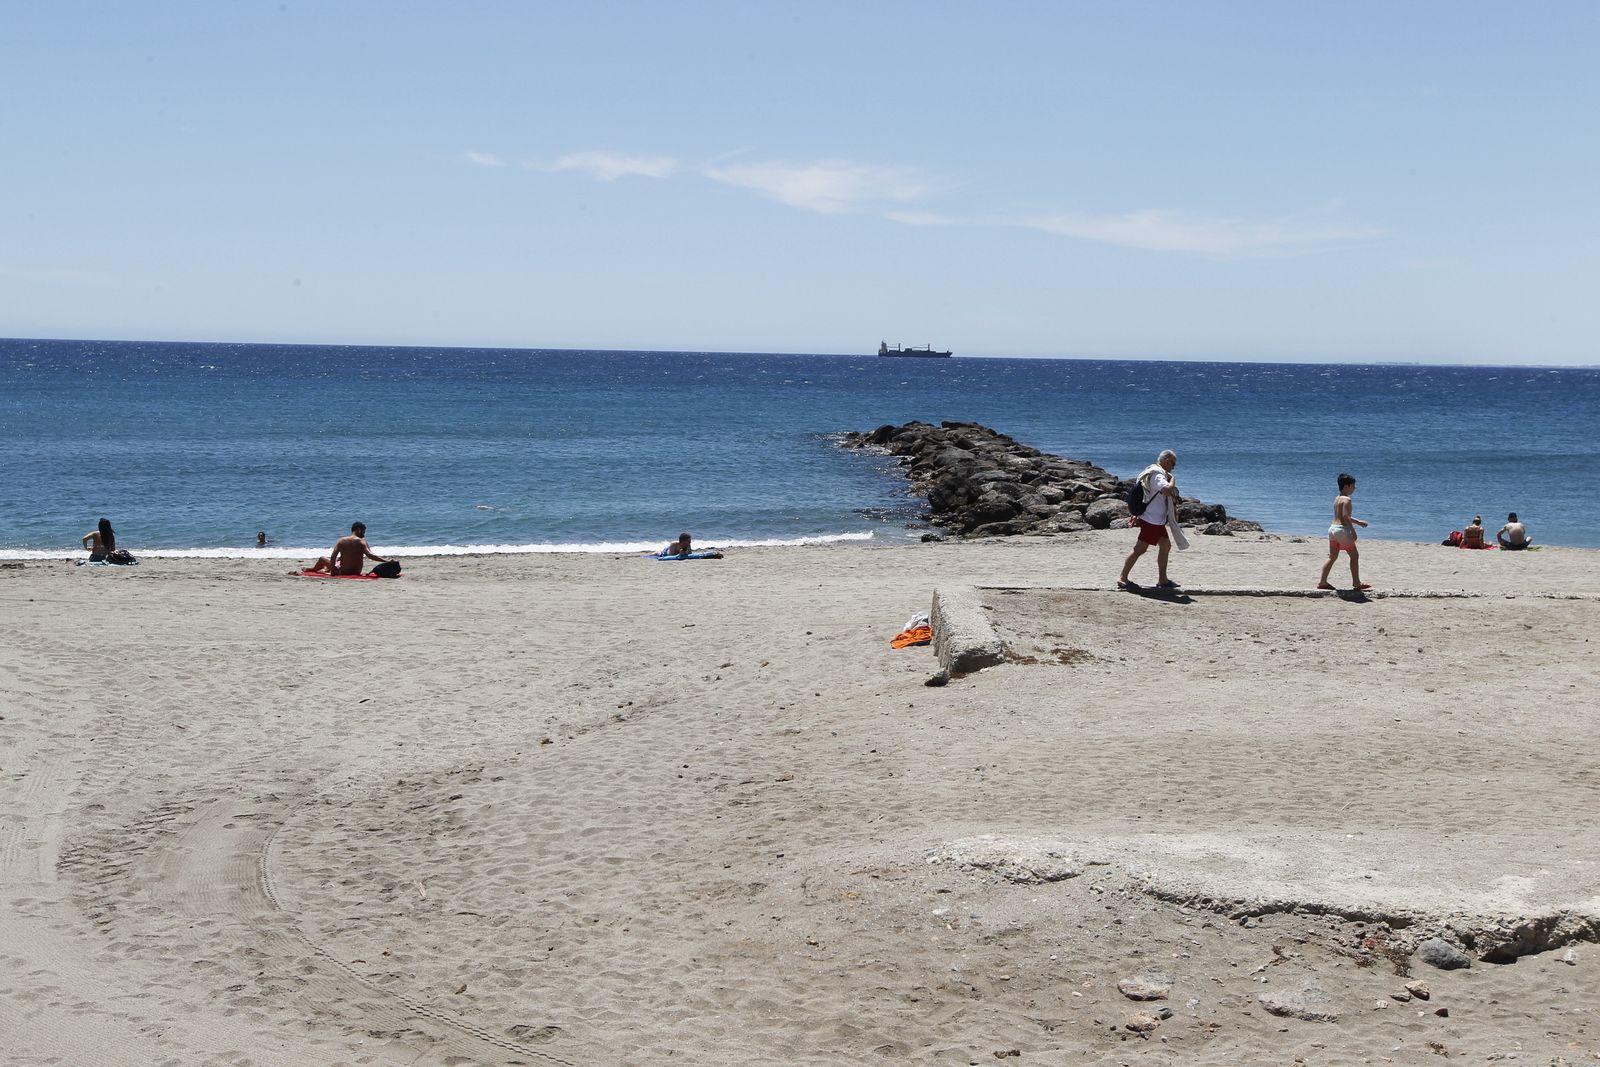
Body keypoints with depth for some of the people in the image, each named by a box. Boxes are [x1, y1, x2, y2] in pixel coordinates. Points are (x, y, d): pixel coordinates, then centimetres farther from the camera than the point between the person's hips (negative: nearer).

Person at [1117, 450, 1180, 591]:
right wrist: (1172, 480, -16)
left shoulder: (1151, 472, 16)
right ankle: (1123, 579, -2)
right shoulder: (1158, 475, -17)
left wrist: (1135, 514, 25)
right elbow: (1167, 490, -36)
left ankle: (1162, 580, 18)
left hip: (1157, 520, 11)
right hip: (1152, 520, -11)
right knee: (1140, 549, -6)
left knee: (1166, 546, 14)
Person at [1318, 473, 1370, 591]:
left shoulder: (1337, 499, 17)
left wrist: (1358, 522, 33)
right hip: (1342, 529, -9)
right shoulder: (1346, 500, -11)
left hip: (1332, 528, 9)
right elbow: (1345, 516, -22)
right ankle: (1356, 582, 6)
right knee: (1354, 555, 3)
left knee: (1332, 557, 12)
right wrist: (1352, 531, -23)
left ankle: (1322, 582, 8)